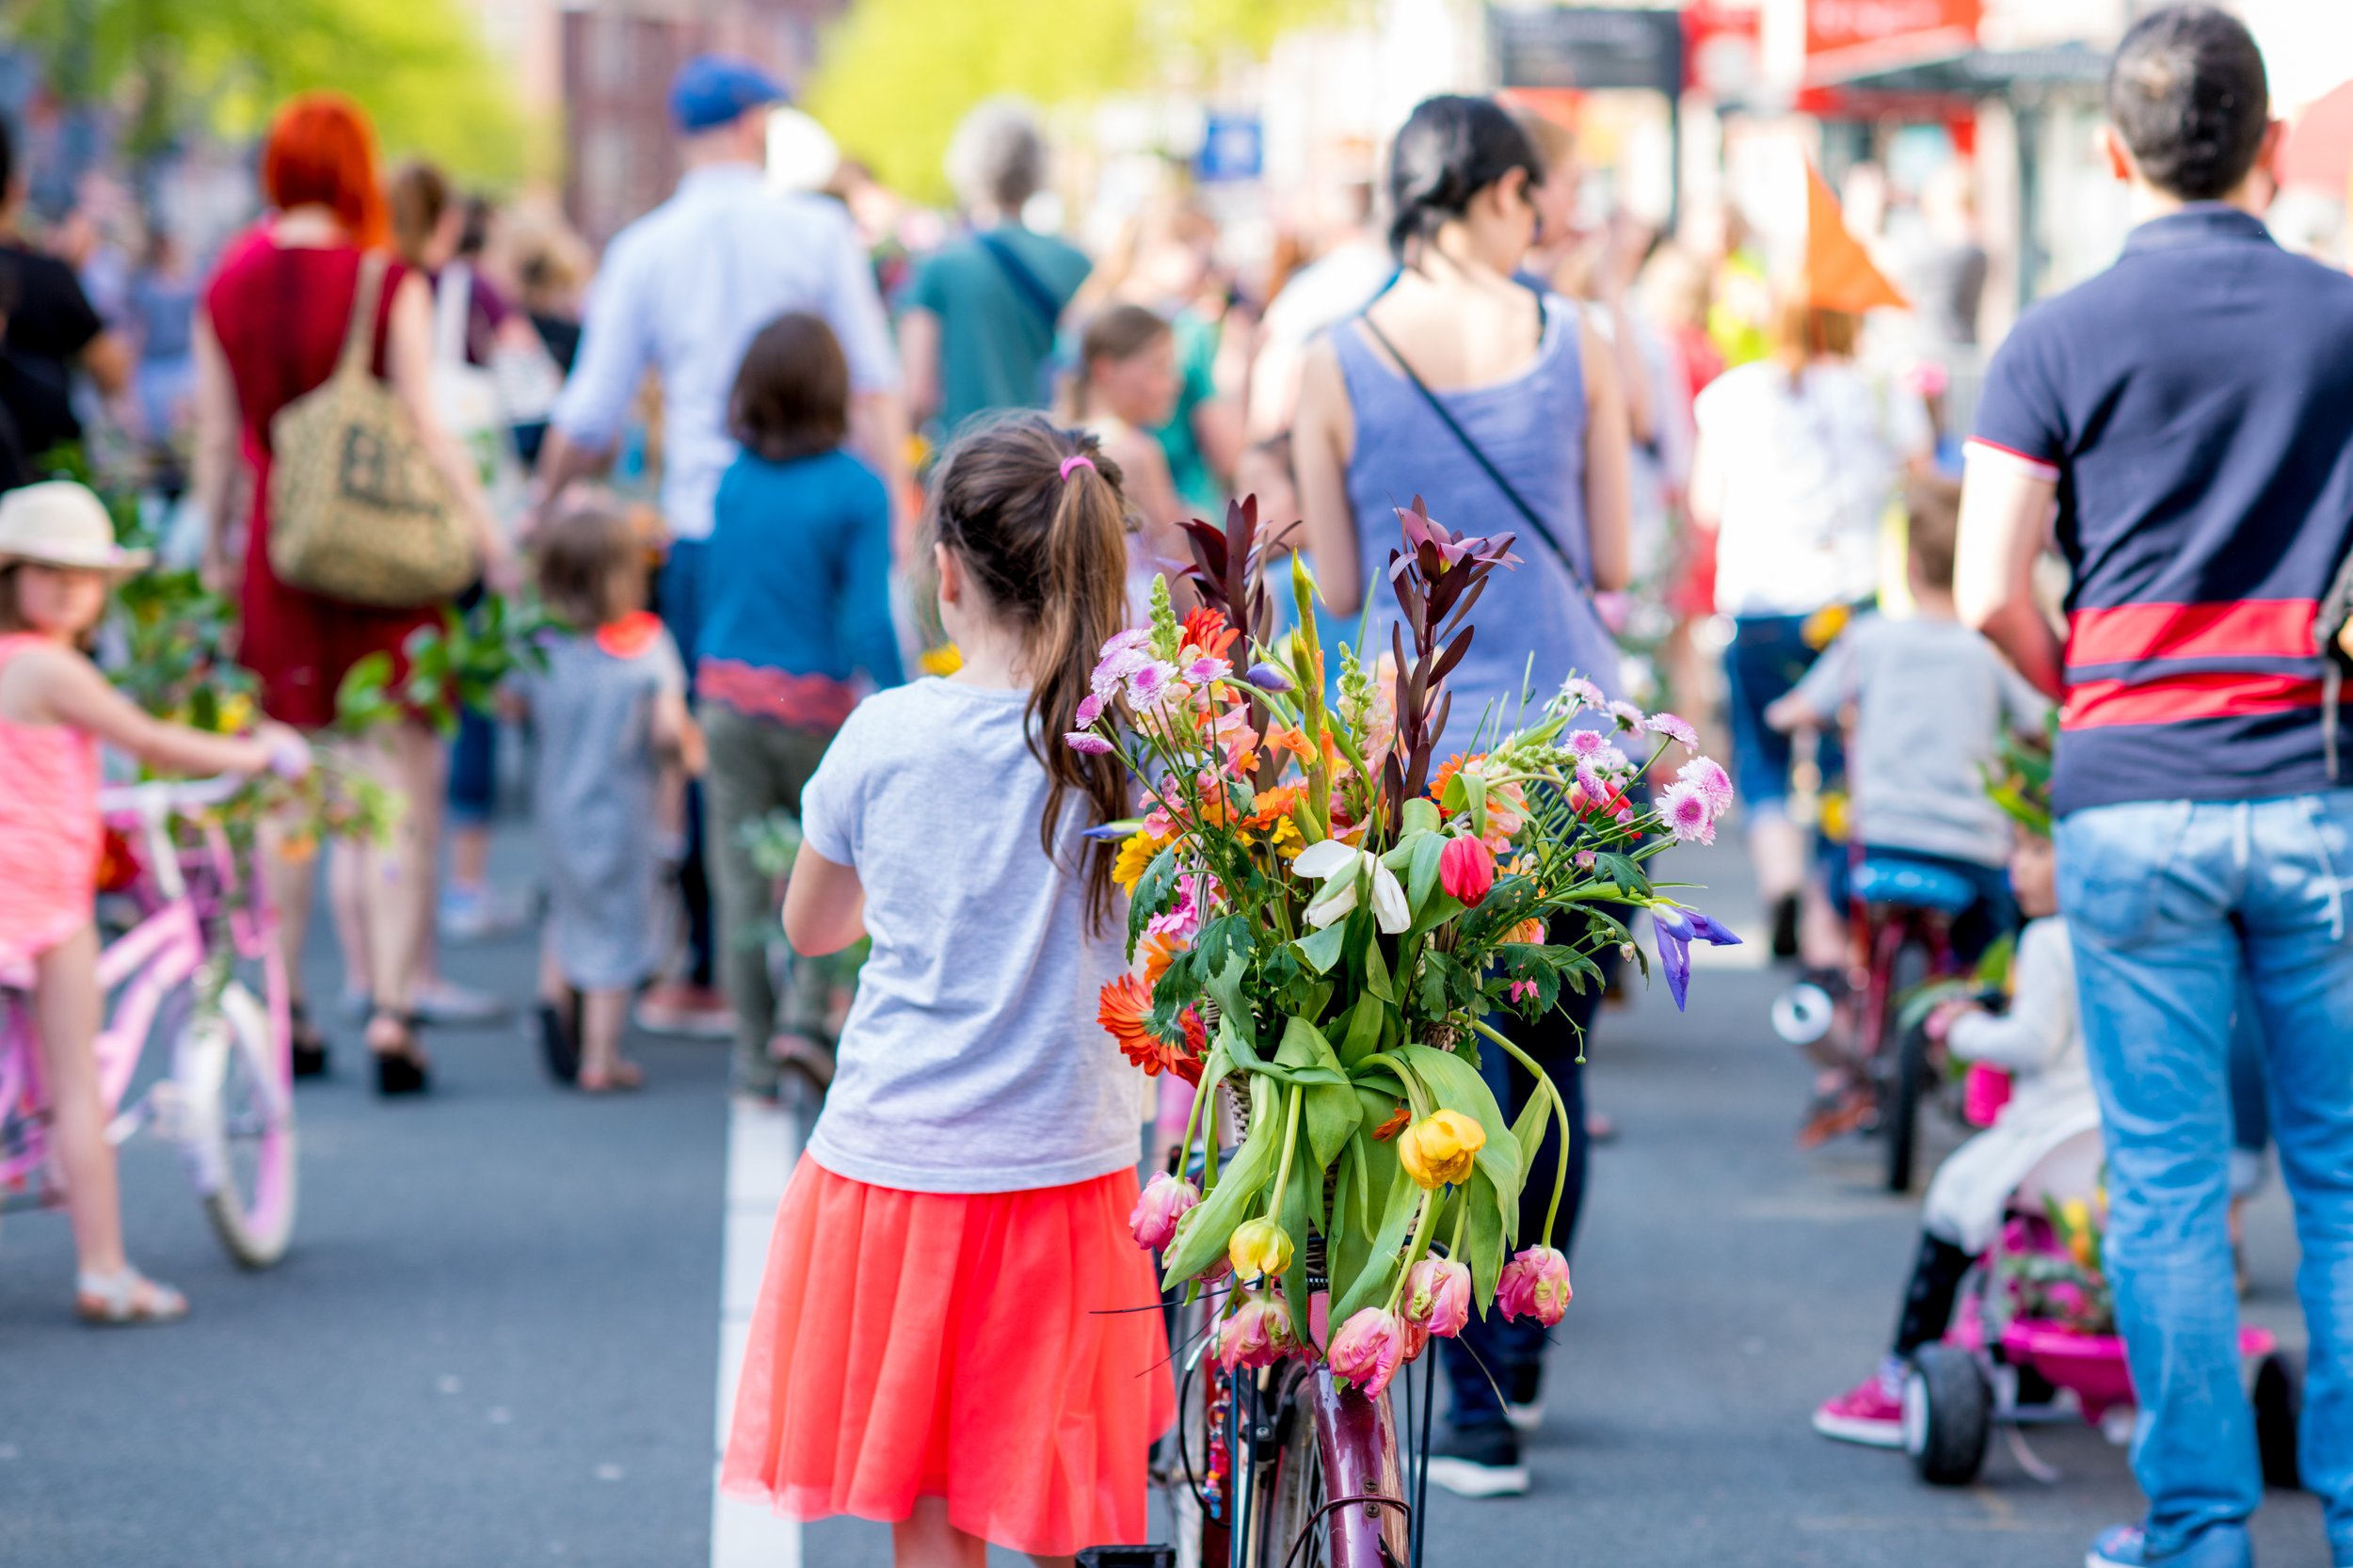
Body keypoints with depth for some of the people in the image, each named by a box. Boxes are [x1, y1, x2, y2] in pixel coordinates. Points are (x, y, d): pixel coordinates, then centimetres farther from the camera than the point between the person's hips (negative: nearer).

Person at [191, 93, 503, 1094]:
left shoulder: (228, 287, 2)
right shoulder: (388, 285, -10)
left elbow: (217, 438, 8)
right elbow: (425, 432, -10)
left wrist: (215, 551, 19)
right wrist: (490, 541, -3)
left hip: (276, 556, 4)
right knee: (397, 784, 1)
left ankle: (279, 1011, 19)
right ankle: (390, 1011, -5)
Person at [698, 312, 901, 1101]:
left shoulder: (733, 482, 1)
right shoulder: (855, 489, -11)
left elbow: (713, 592, 11)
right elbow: (870, 622, -15)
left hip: (727, 690, 3)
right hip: (813, 701, -3)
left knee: (743, 876, 8)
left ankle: (754, 1054, 13)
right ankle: (805, 1014, -3)